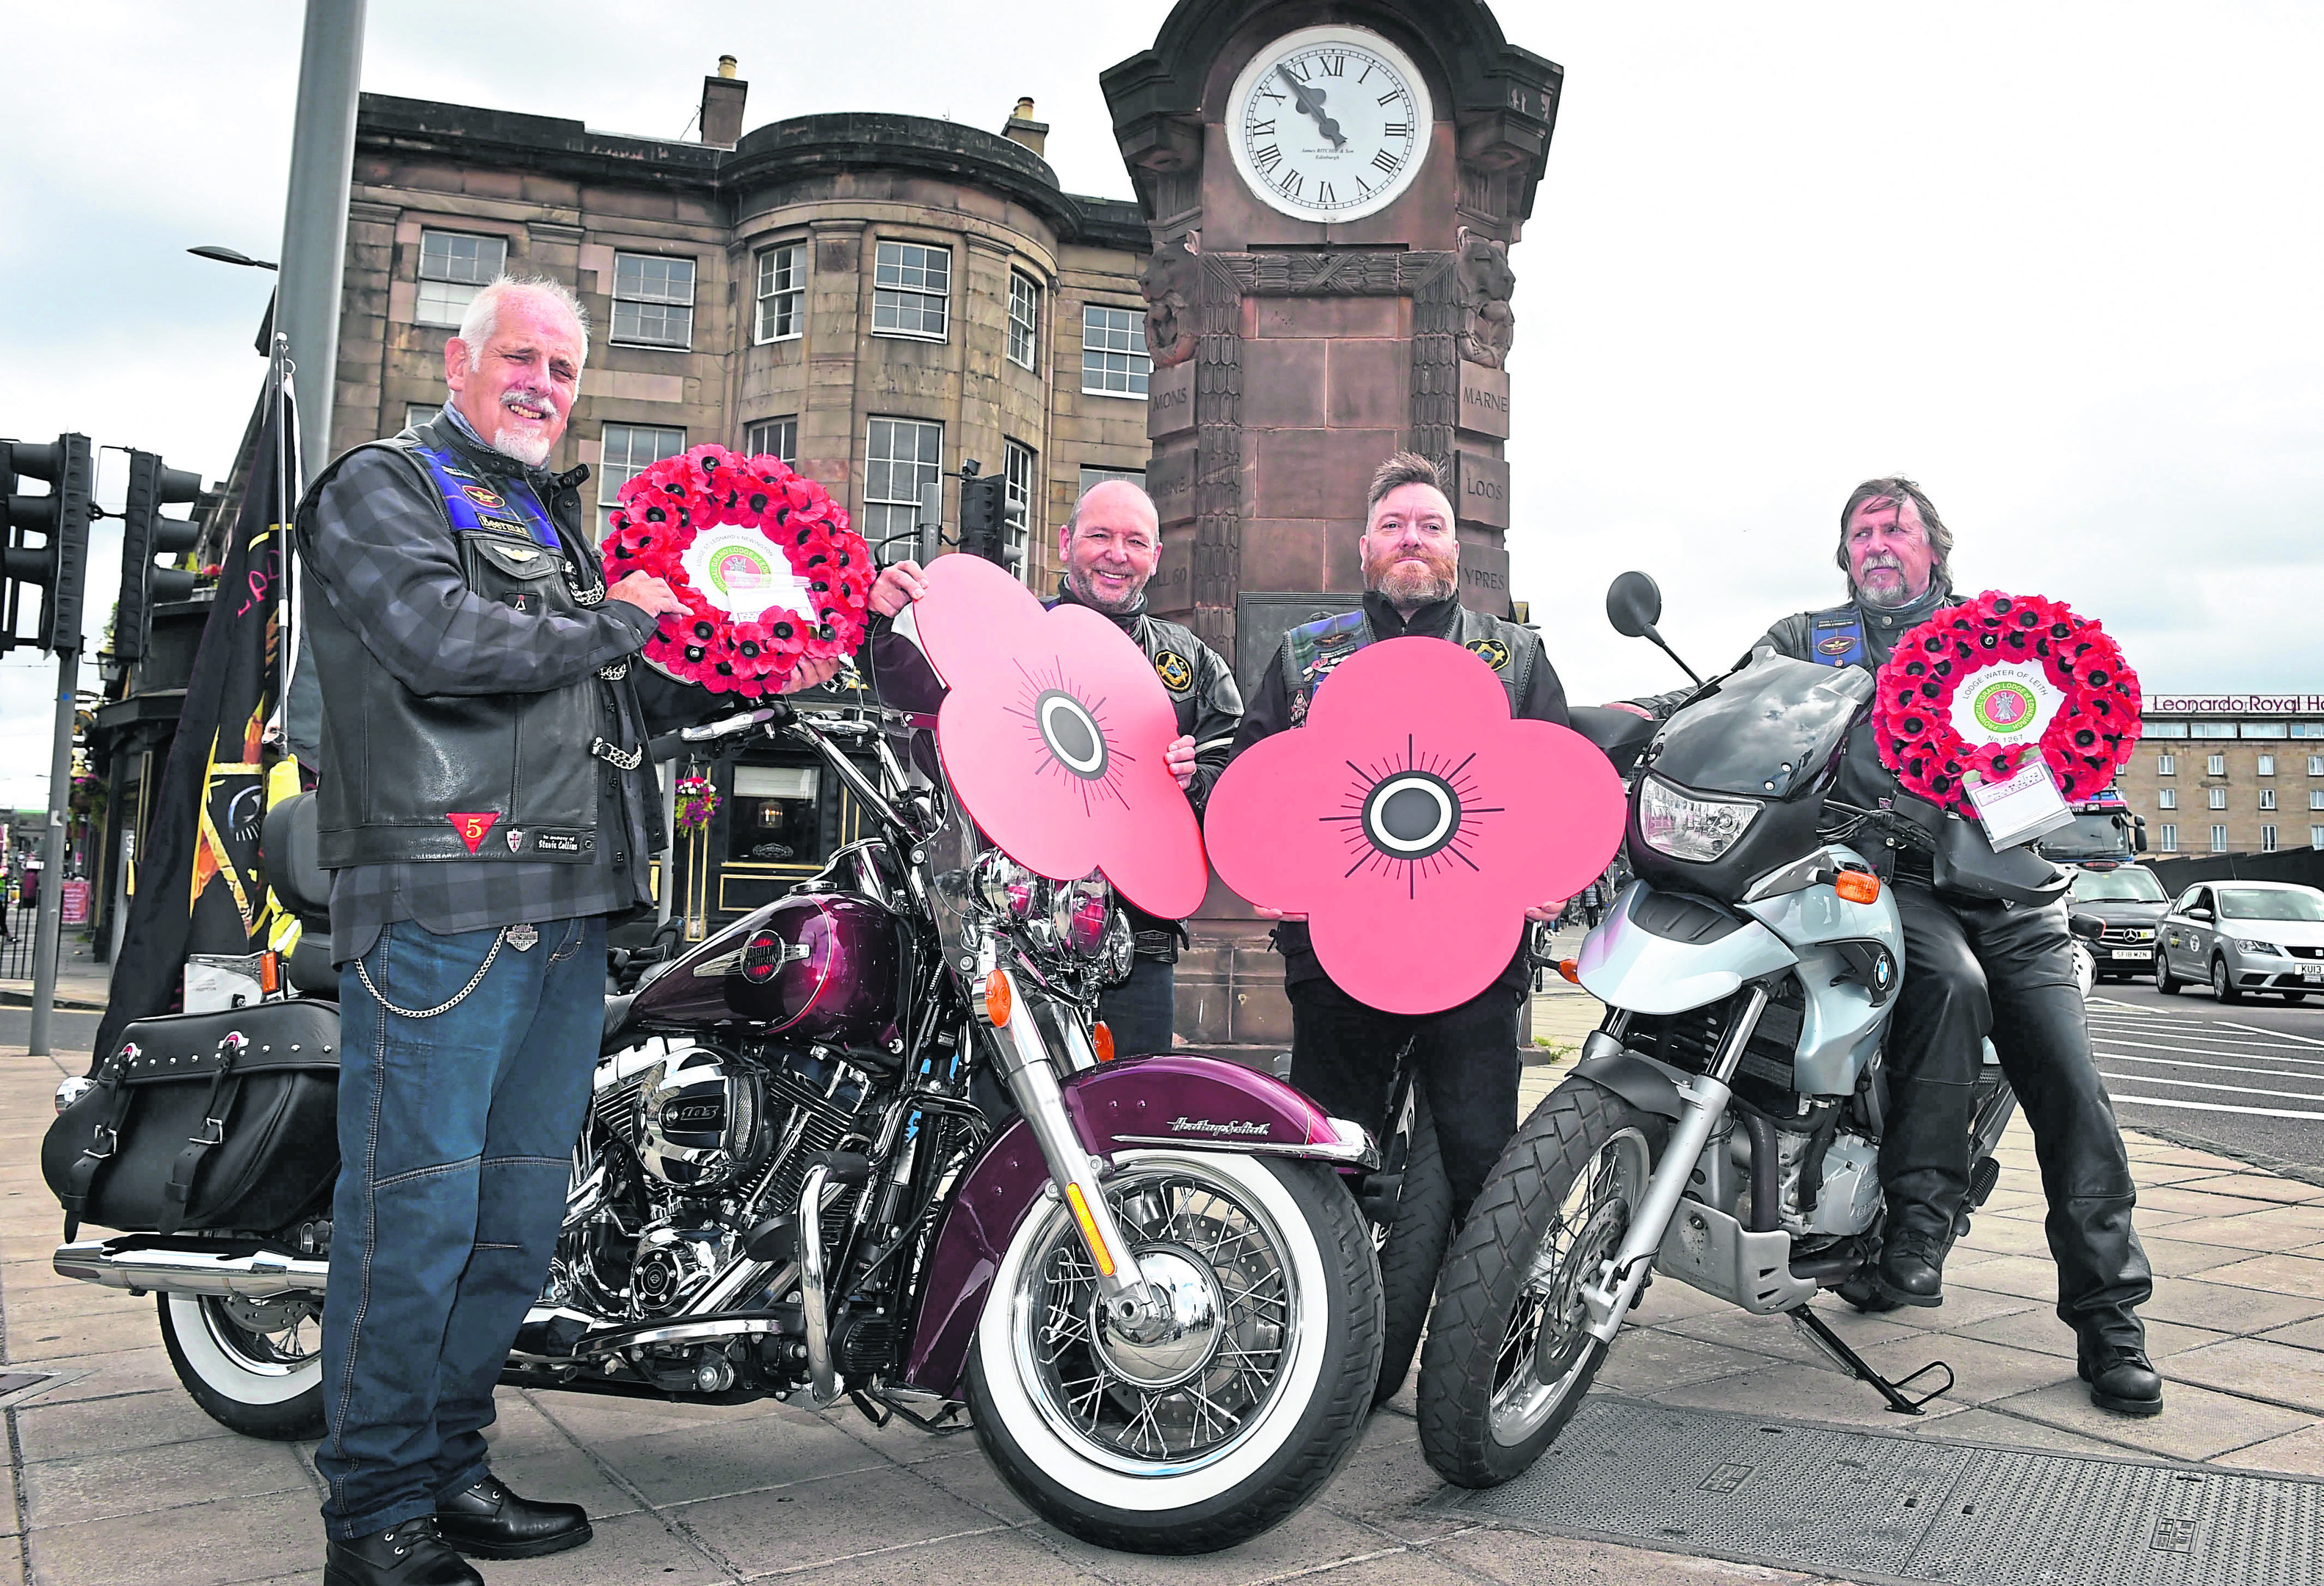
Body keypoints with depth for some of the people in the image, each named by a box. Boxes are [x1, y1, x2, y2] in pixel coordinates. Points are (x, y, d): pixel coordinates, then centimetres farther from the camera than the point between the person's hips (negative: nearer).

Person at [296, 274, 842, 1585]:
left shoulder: (558, 518, 27)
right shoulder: (384, 485, 2)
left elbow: (599, 691, 31)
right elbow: (442, 642, -17)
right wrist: (617, 622, -6)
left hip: (568, 911, 8)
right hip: (442, 897, -8)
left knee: (520, 1214, 11)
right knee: (417, 1207, -4)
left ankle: (452, 1468, 24)